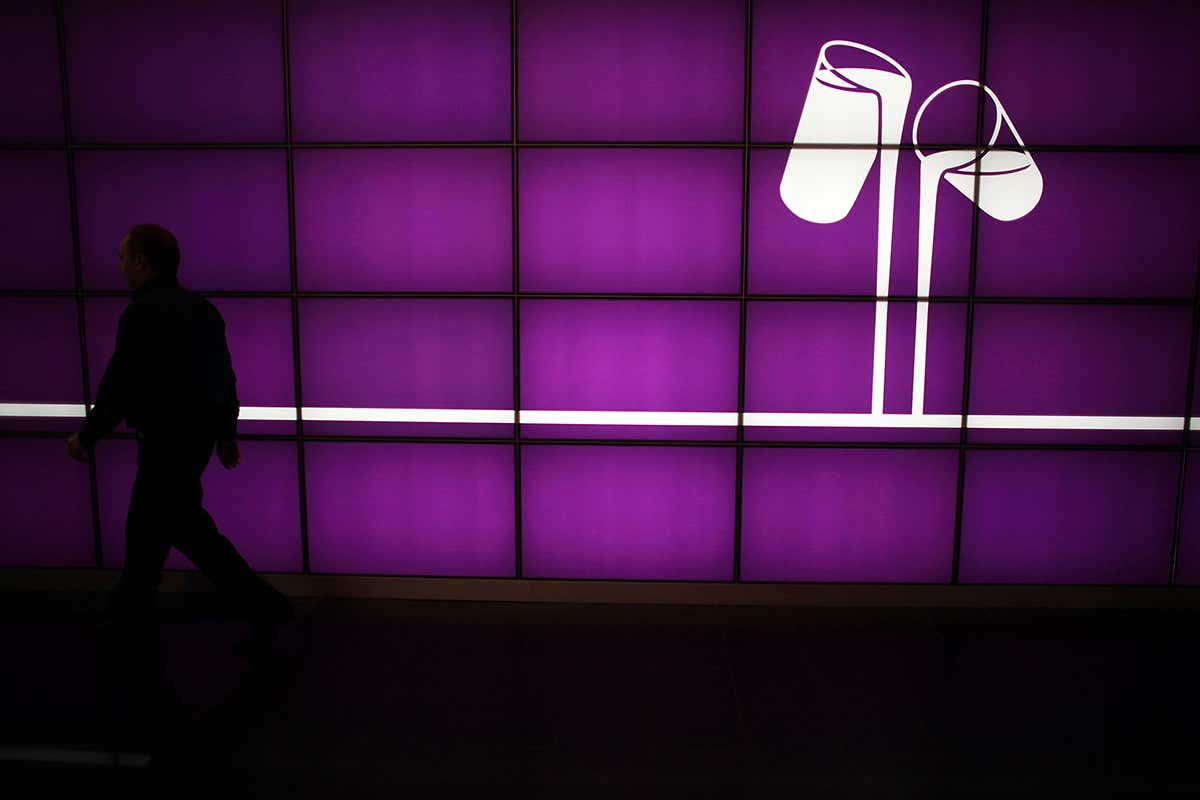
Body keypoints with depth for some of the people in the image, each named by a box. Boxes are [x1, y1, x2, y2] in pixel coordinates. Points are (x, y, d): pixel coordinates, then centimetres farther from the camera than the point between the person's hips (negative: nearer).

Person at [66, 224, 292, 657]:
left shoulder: (141, 315, -19)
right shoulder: (201, 308, 8)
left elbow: (119, 387, -18)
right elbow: (225, 376, 12)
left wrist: (86, 437, -5)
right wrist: (226, 432, 21)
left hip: (166, 442, -9)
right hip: (198, 434, 9)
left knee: (188, 528, -2)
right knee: (146, 520, 22)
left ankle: (263, 606, -4)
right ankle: (132, 605, 37)